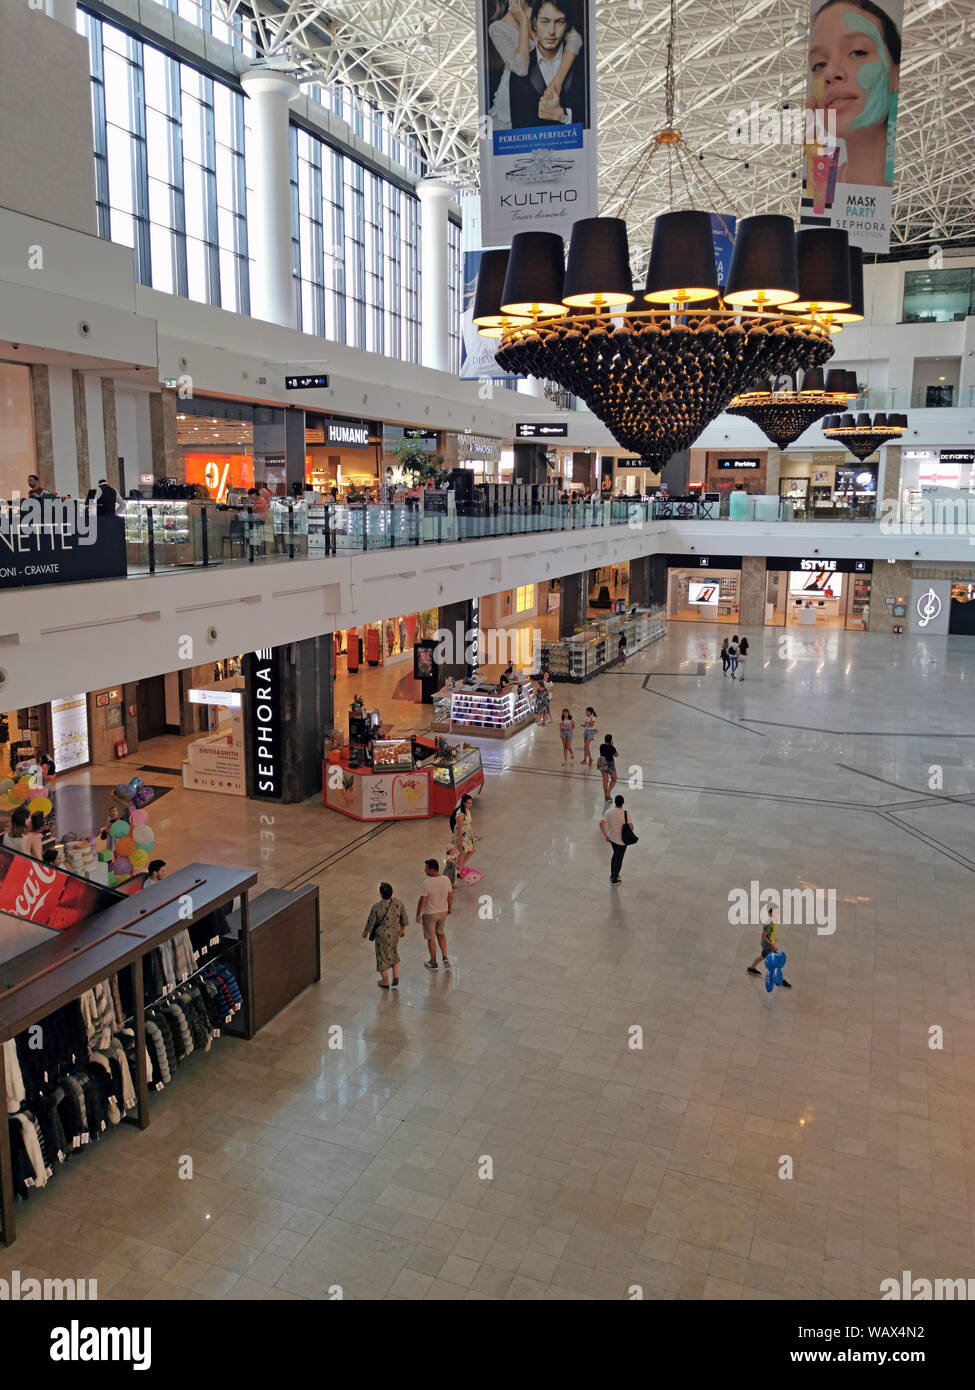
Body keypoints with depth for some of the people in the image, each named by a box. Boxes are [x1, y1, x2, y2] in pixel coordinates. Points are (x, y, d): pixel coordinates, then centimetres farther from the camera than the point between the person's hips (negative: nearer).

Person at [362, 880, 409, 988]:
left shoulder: (376, 907, -28)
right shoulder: (397, 902, -16)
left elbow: (370, 923, -14)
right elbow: (404, 918, -2)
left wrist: (365, 932, 6)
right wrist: (403, 929, 16)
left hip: (382, 935, -4)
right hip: (395, 932, 4)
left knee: (382, 956, 17)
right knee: (393, 952, 29)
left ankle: (385, 982, 34)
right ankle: (396, 977, 27)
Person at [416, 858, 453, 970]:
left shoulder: (427, 883, -25)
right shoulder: (446, 880, -9)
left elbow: (422, 901, -20)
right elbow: (450, 896, 2)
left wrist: (418, 915, -7)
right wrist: (450, 908, 19)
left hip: (429, 914, -5)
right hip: (443, 912, 5)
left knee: (431, 938, 13)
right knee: (441, 934, 27)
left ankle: (433, 964, 27)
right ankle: (445, 958, 19)